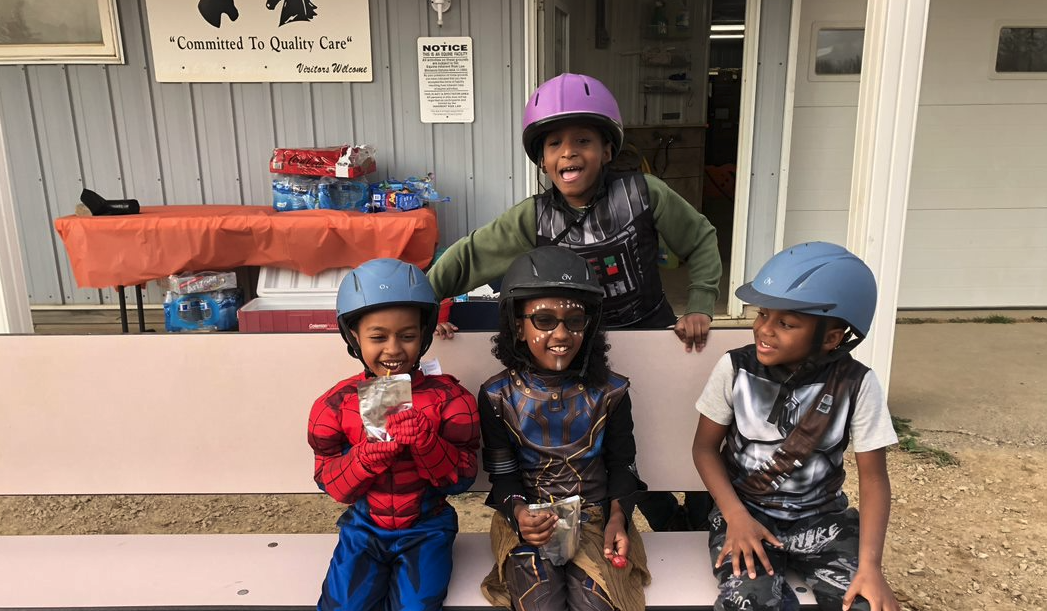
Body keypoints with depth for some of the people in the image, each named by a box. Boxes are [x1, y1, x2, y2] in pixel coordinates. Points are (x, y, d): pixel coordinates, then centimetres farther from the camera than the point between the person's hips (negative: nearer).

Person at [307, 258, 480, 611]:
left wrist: (425, 440, -32)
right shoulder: (337, 403, -7)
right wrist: (367, 455, -28)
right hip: (364, 527, 2)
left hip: (426, 529, -1)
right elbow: (331, 485, -7)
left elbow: (462, 480, -13)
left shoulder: (448, 397, -12)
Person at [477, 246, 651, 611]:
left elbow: (621, 464, 6)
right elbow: (502, 474, -2)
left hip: (596, 517, 1)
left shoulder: (609, 392, -2)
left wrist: (618, 517, -10)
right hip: (530, 523, -1)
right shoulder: (498, 396, -5)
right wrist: (519, 513, -22)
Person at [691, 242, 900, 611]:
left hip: (822, 518, 2)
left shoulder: (856, 384, -11)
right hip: (747, 511, -1)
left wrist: (870, 565, -19)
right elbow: (705, 447, -2)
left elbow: (873, 478, -6)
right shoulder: (735, 369, -10)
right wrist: (736, 517, -17)